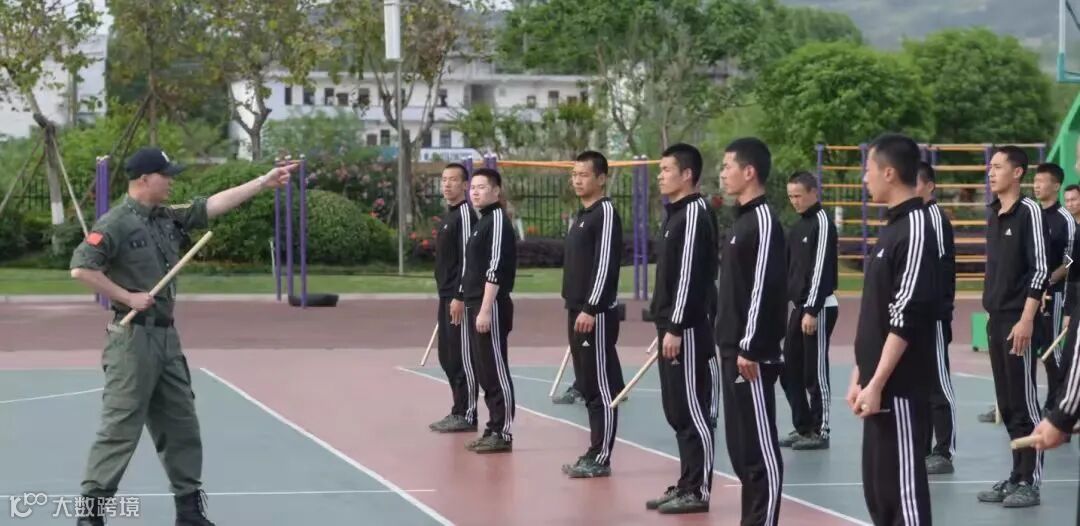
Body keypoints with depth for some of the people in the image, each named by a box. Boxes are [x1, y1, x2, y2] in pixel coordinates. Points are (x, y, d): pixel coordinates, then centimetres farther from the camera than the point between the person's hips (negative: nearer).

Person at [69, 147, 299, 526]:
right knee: (120, 428, -8)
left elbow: (212, 205, 12)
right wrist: (128, 297, -18)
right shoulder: (116, 223, -12)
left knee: (181, 426, 12)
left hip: (167, 336, 8)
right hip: (133, 337, -8)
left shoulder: (168, 219, 11)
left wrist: (265, 181, 10)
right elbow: (81, 268, -19)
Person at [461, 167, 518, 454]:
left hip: (491, 307, -10)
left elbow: (495, 269, -19)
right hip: (476, 306, 10)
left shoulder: (498, 220, -12)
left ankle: (503, 433, -3)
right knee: (484, 372, 13)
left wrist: (485, 309, -22)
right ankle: (493, 429, 19)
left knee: (496, 371, -6)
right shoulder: (482, 221, 17)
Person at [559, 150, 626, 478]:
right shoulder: (580, 216, 18)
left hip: (596, 314, -10)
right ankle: (594, 453, 17)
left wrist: (590, 309, -21)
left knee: (602, 387, -6)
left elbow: (605, 264, -18)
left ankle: (601, 458, -5)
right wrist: (574, 307, 19)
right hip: (577, 312, 10)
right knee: (587, 386, 12)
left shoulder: (606, 212, -11)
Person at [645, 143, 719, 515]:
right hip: (671, 327, 10)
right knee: (677, 411, 13)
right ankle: (686, 485, 19)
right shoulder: (675, 214, 17)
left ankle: (698, 491, -1)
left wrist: (676, 328, -20)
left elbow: (690, 276, -19)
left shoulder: (694, 215, -14)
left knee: (692, 411, -5)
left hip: (687, 330, -10)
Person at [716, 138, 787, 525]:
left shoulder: (763, 220, -14)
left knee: (760, 445, -5)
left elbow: (764, 289, -19)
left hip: (752, 353, -10)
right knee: (739, 443, 12)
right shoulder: (742, 218, 16)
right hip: (733, 349, 10)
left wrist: (751, 348, -20)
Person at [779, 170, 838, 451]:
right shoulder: (798, 226, 14)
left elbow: (821, 268, -18)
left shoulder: (822, 223, -12)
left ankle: (820, 431, 3)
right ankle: (803, 427, 19)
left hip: (819, 308, -9)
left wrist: (812, 310, -20)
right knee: (790, 371, 10)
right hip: (799, 307, 9)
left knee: (815, 371, -4)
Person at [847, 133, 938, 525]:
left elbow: (907, 320, -19)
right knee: (878, 488, 12)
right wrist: (859, 376, 18)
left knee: (903, 487, -6)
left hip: (899, 387, -10)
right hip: (877, 383, 10)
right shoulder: (891, 227, 15)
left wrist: (876, 384, -20)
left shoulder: (915, 229, -14)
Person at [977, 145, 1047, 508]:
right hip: (995, 321, 8)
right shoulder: (994, 214, 14)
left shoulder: (1028, 210, -9)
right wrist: (992, 311, 16)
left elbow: (1040, 268, -13)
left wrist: (1026, 319, -18)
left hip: (1018, 321, -8)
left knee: (1024, 403, -4)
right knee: (1006, 406, 11)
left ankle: (1030, 483, 0)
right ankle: (1016, 476, 18)